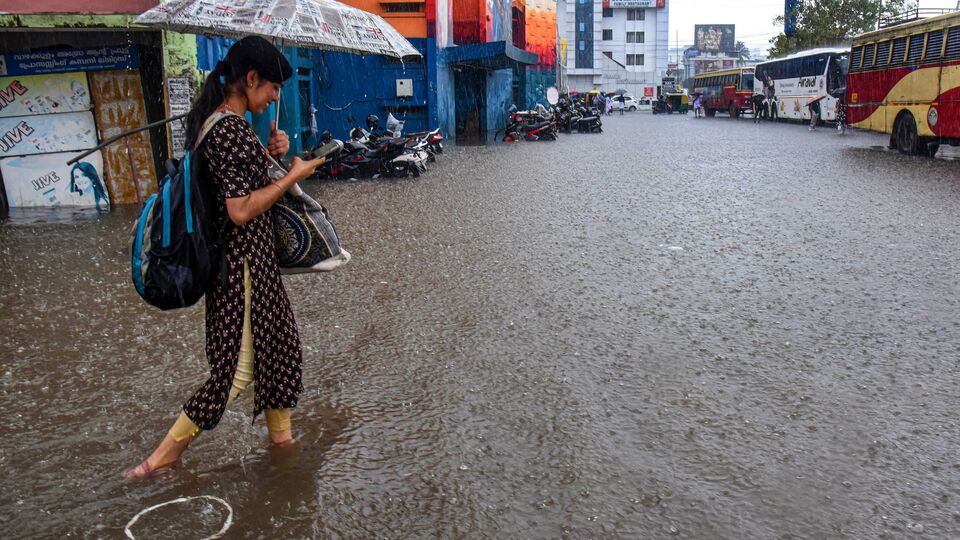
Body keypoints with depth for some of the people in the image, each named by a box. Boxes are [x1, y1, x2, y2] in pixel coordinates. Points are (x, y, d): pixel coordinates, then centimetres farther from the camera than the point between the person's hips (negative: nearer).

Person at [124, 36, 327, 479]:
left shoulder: (217, 119, 8)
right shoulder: (231, 129, -22)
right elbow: (242, 210, -26)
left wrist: (266, 151, 6)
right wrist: (292, 176, -18)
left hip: (248, 255, 10)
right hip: (244, 258, -10)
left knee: (277, 338, 20)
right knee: (240, 362, 1)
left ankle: (280, 429, 35)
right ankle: (169, 450, 13)